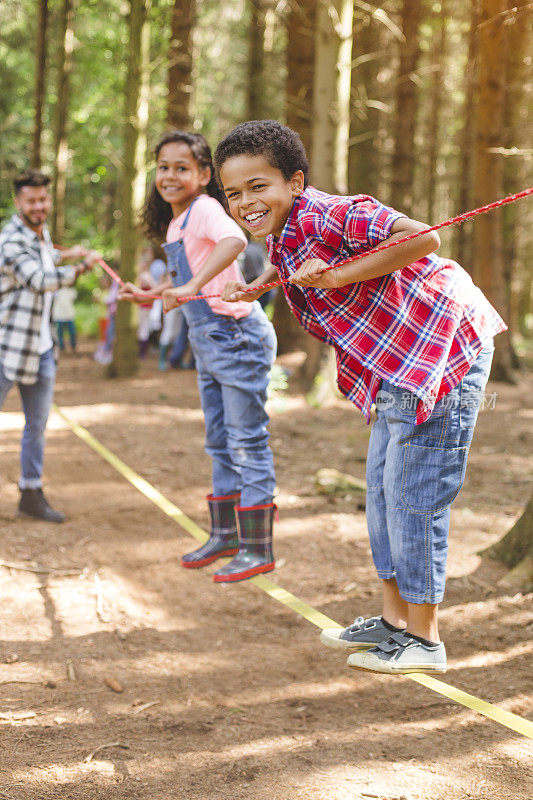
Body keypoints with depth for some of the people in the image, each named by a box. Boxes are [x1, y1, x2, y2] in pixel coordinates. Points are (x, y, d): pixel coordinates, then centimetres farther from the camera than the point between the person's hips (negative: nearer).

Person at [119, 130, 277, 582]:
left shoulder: (204, 209, -15)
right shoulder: (175, 222, 13)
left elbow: (235, 240, -38)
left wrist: (192, 287, -45)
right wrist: (149, 294, 30)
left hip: (236, 334, -10)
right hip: (208, 341, 10)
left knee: (247, 442, -5)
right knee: (221, 443, 17)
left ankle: (257, 550, 0)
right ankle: (225, 536, 29)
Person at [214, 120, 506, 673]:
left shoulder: (326, 215, -22)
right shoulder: (282, 238, 7)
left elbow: (423, 238, -31)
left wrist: (337, 276, -29)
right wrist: (255, 287, 15)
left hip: (442, 352, -10)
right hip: (398, 371, 10)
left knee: (412, 495, -5)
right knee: (382, 486, 16)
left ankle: (423, 638, 7)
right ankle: (394, 618, 28)